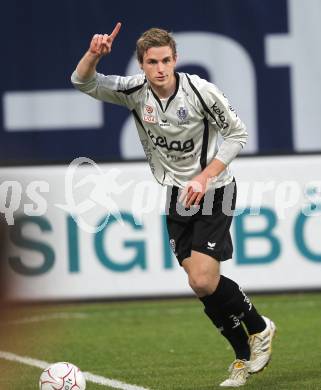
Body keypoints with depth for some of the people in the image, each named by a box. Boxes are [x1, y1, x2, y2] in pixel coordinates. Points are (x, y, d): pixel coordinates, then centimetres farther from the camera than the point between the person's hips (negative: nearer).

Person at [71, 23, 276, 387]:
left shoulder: (200, 91, -20)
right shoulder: (135, 91, -9)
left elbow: (237, 134, -10)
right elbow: (83, 82, -9)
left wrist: (204, 178, -18)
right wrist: (93, 54, -31)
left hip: (213, 190, -5)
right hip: (178, 193, 5)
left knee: (203, 281, -16)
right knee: (201, 285, 3)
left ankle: (259, 328, 10)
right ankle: (244, 356, 20)